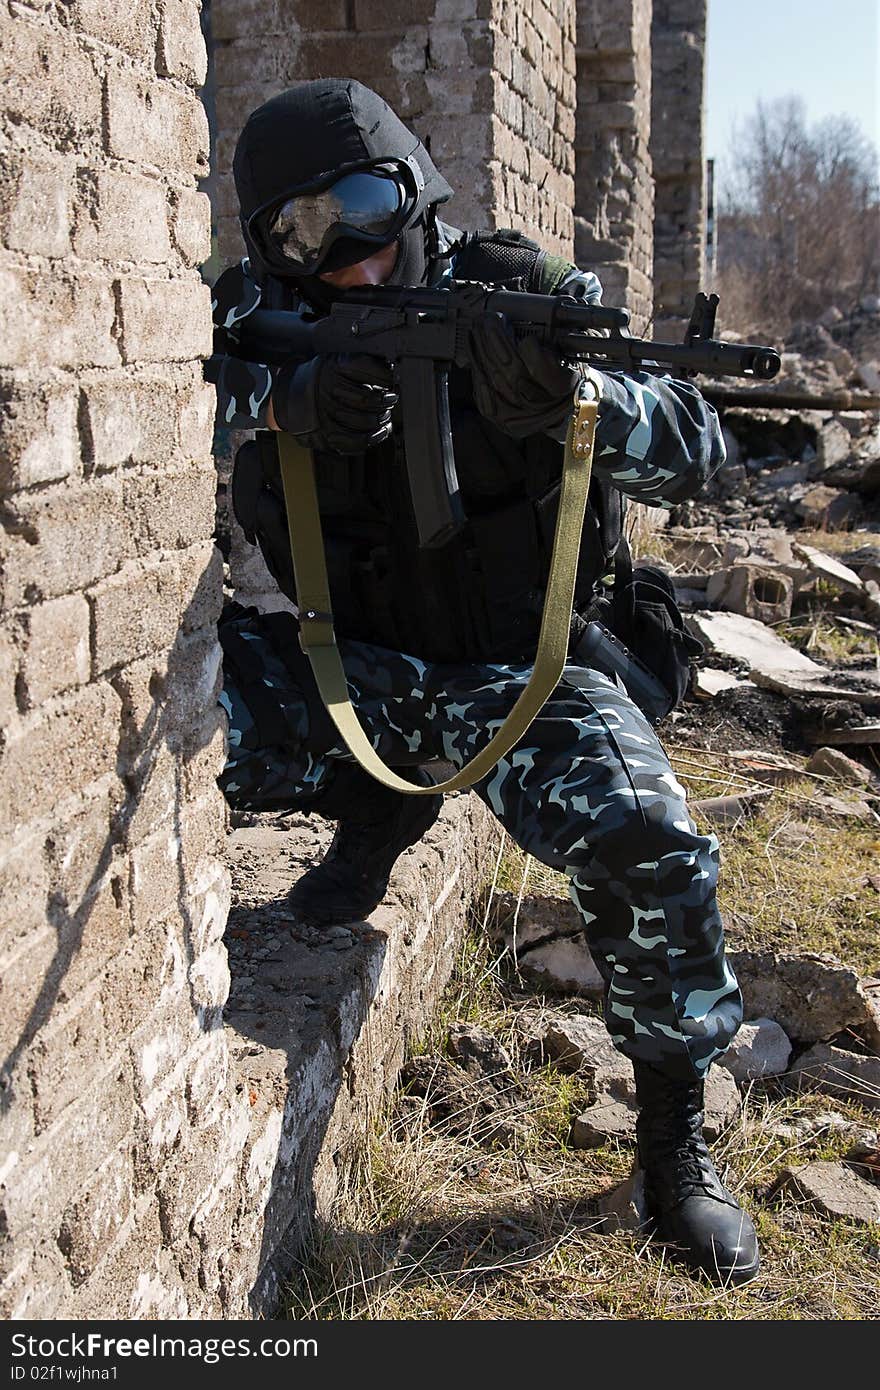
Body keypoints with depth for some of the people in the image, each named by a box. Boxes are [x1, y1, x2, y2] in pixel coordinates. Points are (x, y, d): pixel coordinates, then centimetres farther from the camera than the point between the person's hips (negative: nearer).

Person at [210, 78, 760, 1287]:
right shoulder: (271, 316, 2)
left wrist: (570, 395, -36)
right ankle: (376, 810, 4)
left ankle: (674, 1138, -1)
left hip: (514, 673, -2)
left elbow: (695, 454, -15)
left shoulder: (523, 295, -6)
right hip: (352, 666, 3)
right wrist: (290, 407, -32)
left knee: (649, 842, -28)